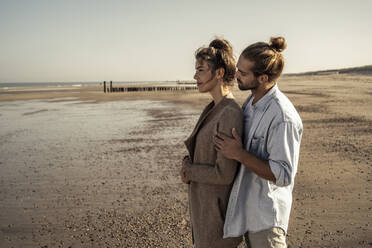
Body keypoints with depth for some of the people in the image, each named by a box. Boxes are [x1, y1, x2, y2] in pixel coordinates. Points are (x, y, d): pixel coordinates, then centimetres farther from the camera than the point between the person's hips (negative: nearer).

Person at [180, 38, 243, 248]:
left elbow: (224, 174, -26)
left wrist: (189, 170, -11)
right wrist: (189, 167, -9)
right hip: (204, 203, 9)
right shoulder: (212, 109, 5)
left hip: (218, 210, -9)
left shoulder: (231, 115, -25)